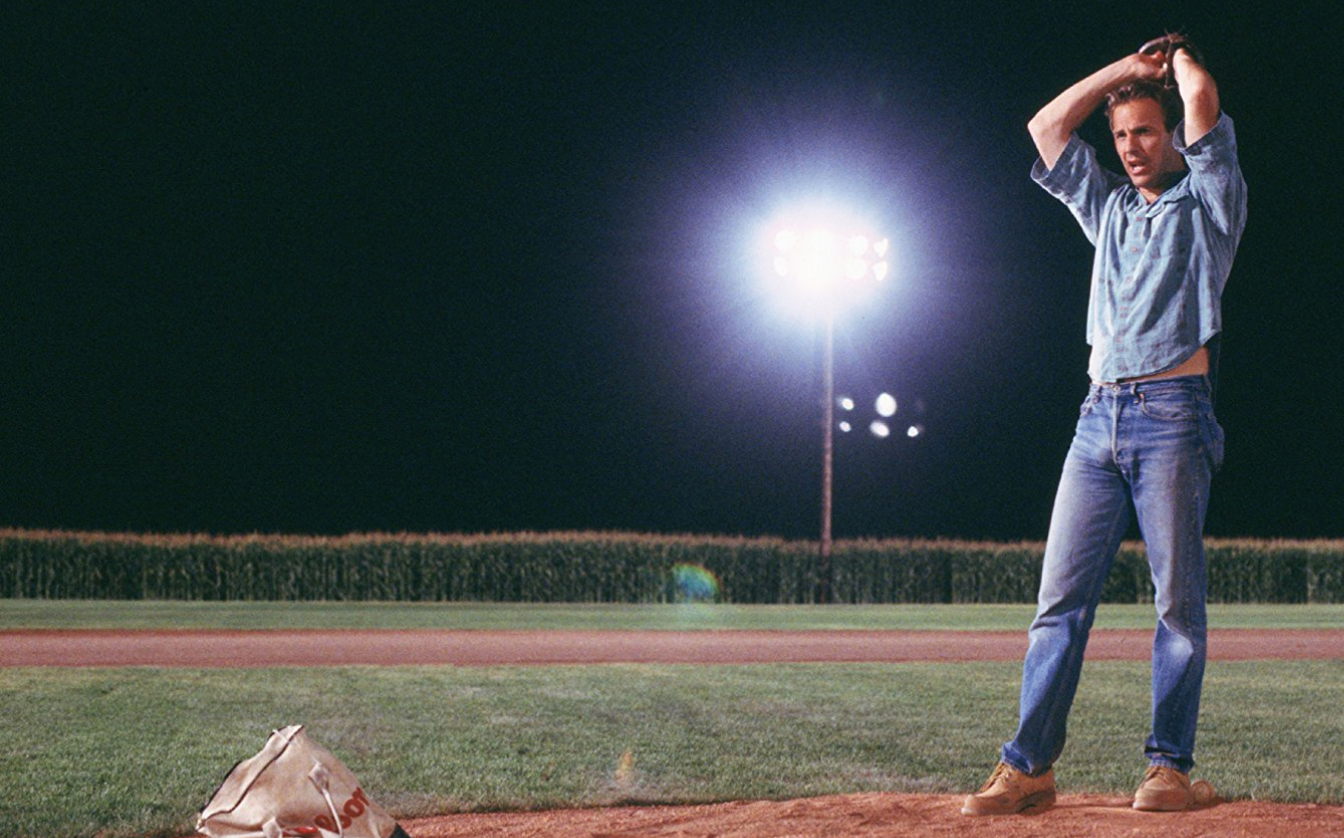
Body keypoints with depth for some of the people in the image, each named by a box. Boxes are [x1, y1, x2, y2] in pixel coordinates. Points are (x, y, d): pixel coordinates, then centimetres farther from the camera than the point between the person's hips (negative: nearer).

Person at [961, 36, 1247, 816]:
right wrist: (1130, 65, 24)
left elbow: (1202, 97, -4)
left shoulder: (1207, 203, 8)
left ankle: (1171, 766, -2)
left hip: (1172, 411, -5)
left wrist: (1177, 58, 17)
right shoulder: (1110, 208, 25)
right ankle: (1029, 767, -3)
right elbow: (1048, 125, 25)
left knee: (1179, 600, -5)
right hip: (1099, 418, 5)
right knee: (1061, 599, -2)